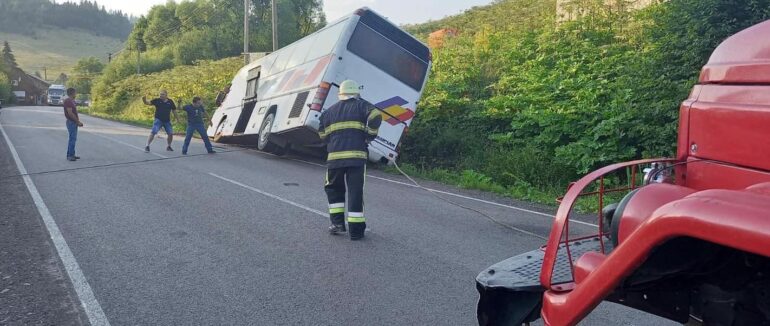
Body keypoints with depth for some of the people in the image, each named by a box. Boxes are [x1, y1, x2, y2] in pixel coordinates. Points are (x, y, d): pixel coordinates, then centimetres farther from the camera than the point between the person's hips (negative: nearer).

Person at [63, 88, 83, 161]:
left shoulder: (72, 101, 15)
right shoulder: (68, 101, -15)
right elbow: (70, 113, -21)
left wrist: (78, 121, 10)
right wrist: (78, 121, -17)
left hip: (74, 122, 10)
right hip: (71, 122, -10)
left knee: (73, 139, 14)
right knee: (72, 139, -8)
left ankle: (71, 154, 20)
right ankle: (70, 155, -5)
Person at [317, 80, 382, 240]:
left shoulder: (330, 111, 18)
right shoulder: (361, 105, 7)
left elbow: (322, 134, 16)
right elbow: (376, 116, -12)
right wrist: (369, 135, -1)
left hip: (334, 157, 3)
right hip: (356, 156, -2)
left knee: (334, 189, 20)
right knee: (355, 192, 1)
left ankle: (337, 223, 14)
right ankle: (356, 229, 2)